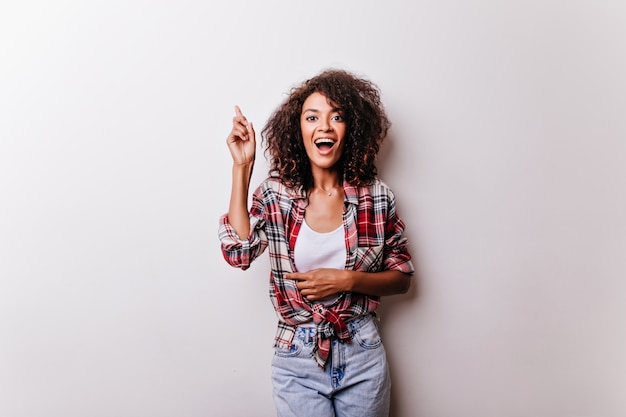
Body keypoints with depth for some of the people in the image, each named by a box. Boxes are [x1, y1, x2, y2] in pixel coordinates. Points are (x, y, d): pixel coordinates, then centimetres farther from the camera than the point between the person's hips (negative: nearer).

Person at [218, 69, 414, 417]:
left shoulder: (376, 196, -6)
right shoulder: (275, 194, -5)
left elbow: (402, 278, 1)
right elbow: (238, 252, -19)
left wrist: (346, 280, -17)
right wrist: (242, 167, -16)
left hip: (363, 357, 1)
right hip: (298, 361, -1)